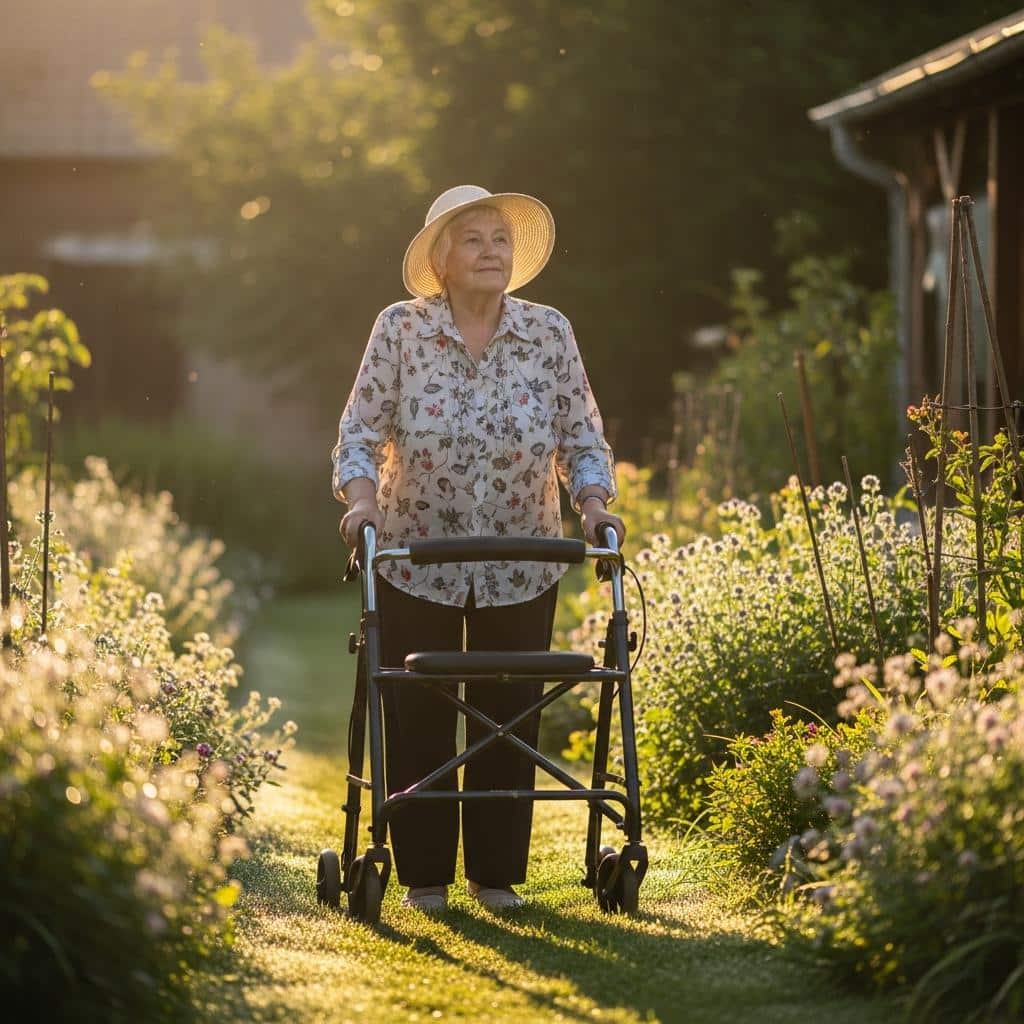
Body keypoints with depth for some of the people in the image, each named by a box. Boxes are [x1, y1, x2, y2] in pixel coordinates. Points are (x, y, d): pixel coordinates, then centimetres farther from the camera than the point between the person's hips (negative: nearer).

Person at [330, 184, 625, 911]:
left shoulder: (550, 332, -4)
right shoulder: (400, 328, -8)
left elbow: (583, 437, -1)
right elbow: (360, 431, -7)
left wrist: (593, 503, -17)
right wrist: (361, 499, -25)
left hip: (521, 570, 1)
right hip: (416, 561, -1)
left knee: (509, 718, 7)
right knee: (418, 720, 4)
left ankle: (497, 872, 18)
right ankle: (424, 873, 14)